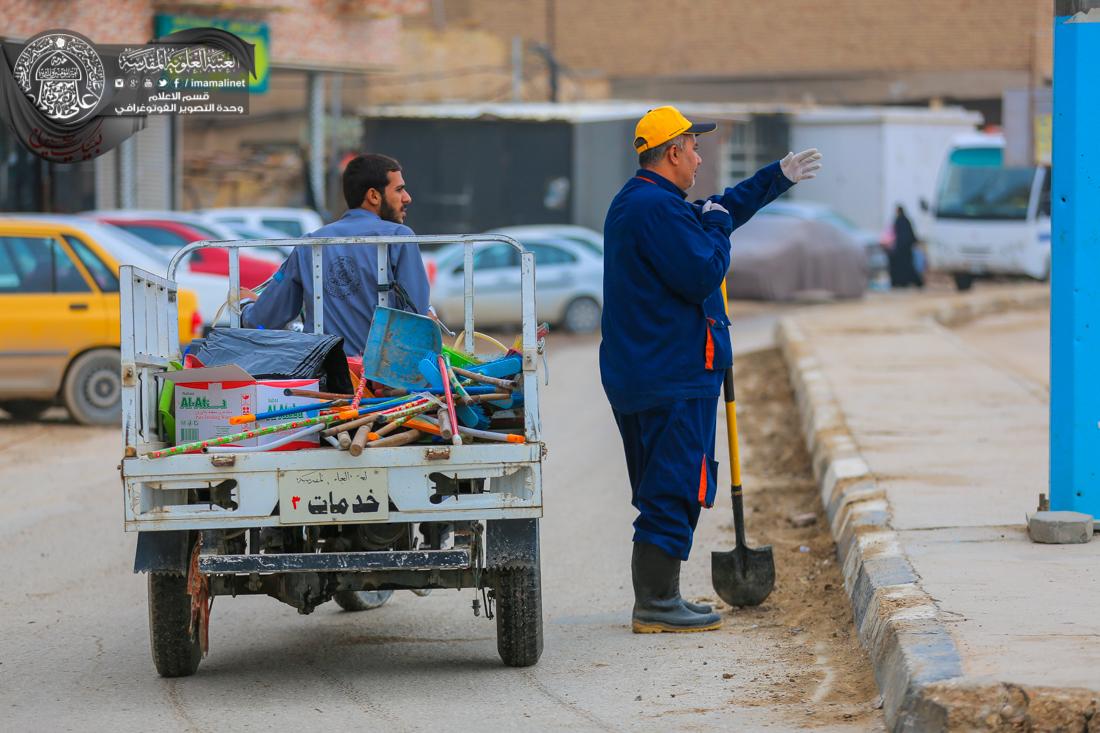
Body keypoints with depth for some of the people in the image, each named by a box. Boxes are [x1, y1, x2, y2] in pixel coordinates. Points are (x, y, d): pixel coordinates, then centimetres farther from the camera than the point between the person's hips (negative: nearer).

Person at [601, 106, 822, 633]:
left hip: (635, 374, 11)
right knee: (676, 489, -7)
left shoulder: (636, 204, 18)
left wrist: (779, 177, 35)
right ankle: (657, 605, -7)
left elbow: (723, 208, 30)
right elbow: (703, 274, -23)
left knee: (660, 491, 16)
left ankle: (656, 599, 20)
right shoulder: (659, 209, -17)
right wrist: (717, 227, -6)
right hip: (675, 377, -11)